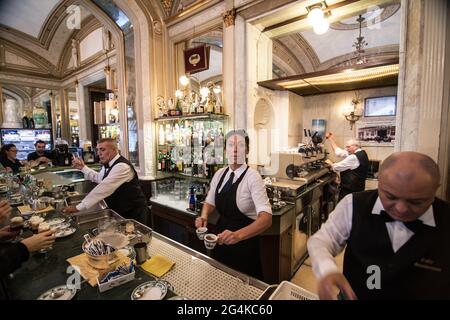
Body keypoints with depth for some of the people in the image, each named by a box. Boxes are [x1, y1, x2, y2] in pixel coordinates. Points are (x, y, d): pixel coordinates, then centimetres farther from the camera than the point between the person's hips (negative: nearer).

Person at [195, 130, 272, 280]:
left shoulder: (252, 177, -22)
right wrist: (204, 216, -15)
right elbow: (210, 201, 7)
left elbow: (266, 218, -31)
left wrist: (238, 235, -45)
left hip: (244, 241, -5)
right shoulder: (219, 174, -3)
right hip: (221, 239, 5)